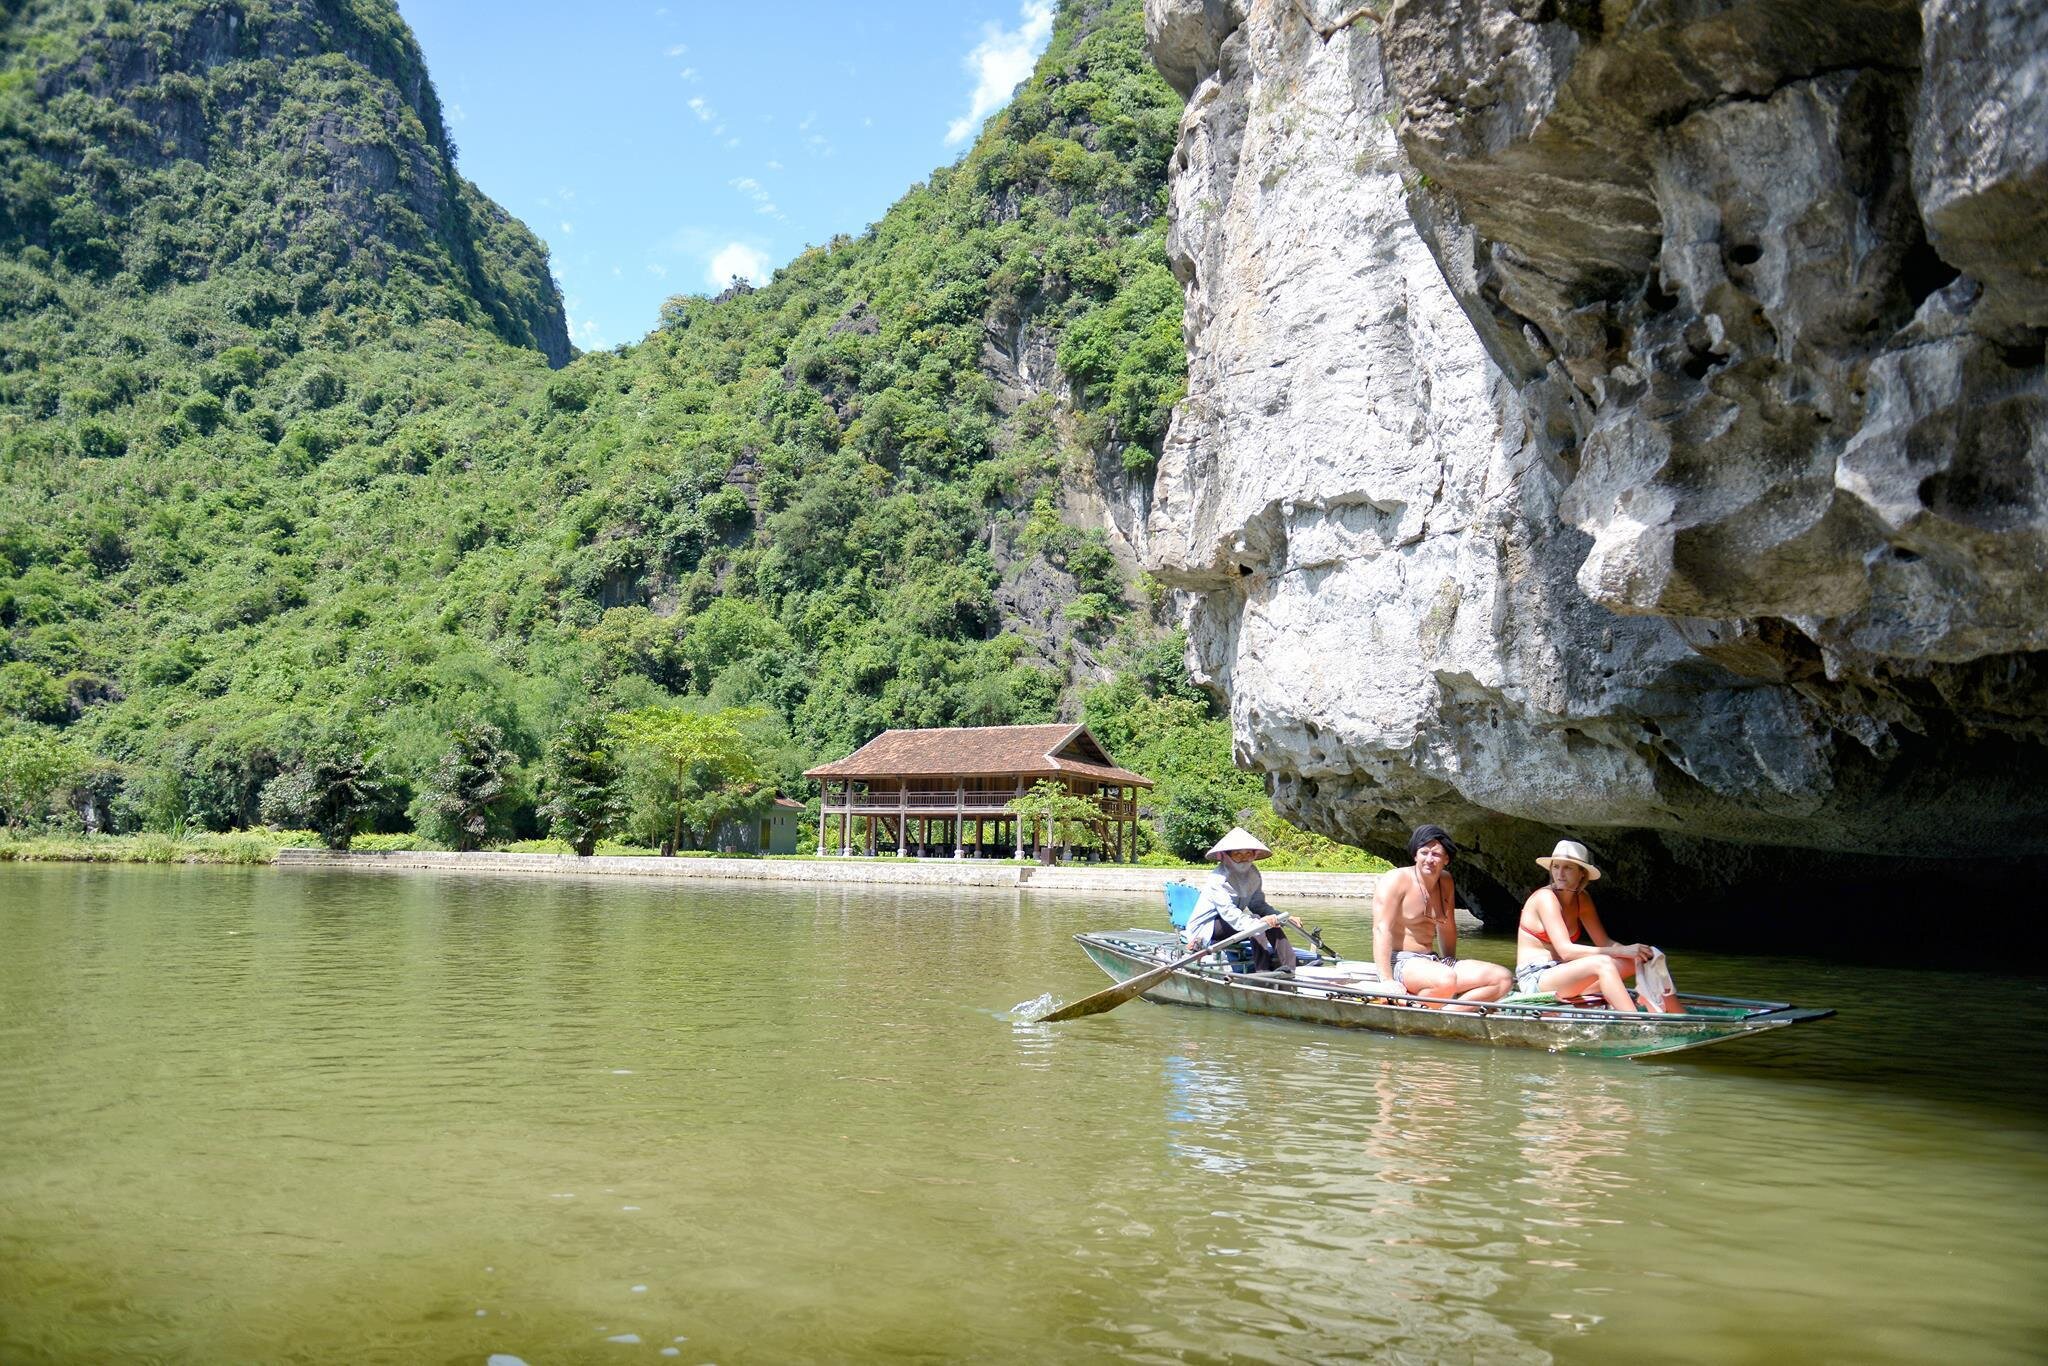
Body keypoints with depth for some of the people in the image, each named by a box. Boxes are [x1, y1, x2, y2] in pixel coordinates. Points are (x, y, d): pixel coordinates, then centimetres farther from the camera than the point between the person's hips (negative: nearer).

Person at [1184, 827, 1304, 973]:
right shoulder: (1219, 879, -24)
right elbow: (1229, 913, -35)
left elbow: (1259, 904, -2)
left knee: (1271, 923, -10)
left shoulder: (1253, 874, 1)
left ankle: (1287, 966, -22)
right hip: (1205, 927, -8)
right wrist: (1257, 923, -50)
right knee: (1255, 920, -28)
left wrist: (1285, 917, -18)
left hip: (1231, 923, 8)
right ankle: (1262, 971, -32)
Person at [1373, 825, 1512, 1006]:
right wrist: (1387, 981, -27)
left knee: (1503, 979, -7)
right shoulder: (1395, 880, -10)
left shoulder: (1445, 881, 13)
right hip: (1400, 962, -8)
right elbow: (1381, 929, -19)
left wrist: (1452, 963, 18)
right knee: (1445, 980, -39)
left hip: (1431, 962, 8)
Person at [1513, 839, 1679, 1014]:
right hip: (1535, 978, -8)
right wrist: (1622, 951, -26)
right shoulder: (1546, 897, -14)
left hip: (1560, 976, 8)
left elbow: (1604, 942, 7)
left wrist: (1633, 951, -15)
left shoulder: (1582, 899, 10)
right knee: (1602, 963, -31)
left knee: (1639, 961, -4)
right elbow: (1565, 950, -23)